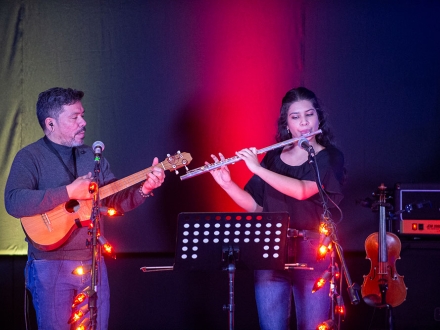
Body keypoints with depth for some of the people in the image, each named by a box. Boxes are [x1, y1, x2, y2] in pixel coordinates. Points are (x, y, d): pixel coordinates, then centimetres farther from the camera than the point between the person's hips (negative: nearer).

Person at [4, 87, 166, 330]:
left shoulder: (92, 157, 14)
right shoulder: (30, 157, -6)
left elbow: (116, 201, 13)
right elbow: (14, 203, -22)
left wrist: (144, 189, -6)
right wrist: (68, 192, -23)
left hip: (93, 263, 6)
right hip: (51, 266, -5)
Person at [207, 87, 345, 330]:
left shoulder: (330, 158, -2)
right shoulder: (273, 158, 11)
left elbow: (301, 191, -19)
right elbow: (255, 205, 10)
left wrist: (257, 169, -17)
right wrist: (226, 183, -5)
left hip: (313, 254, -3)